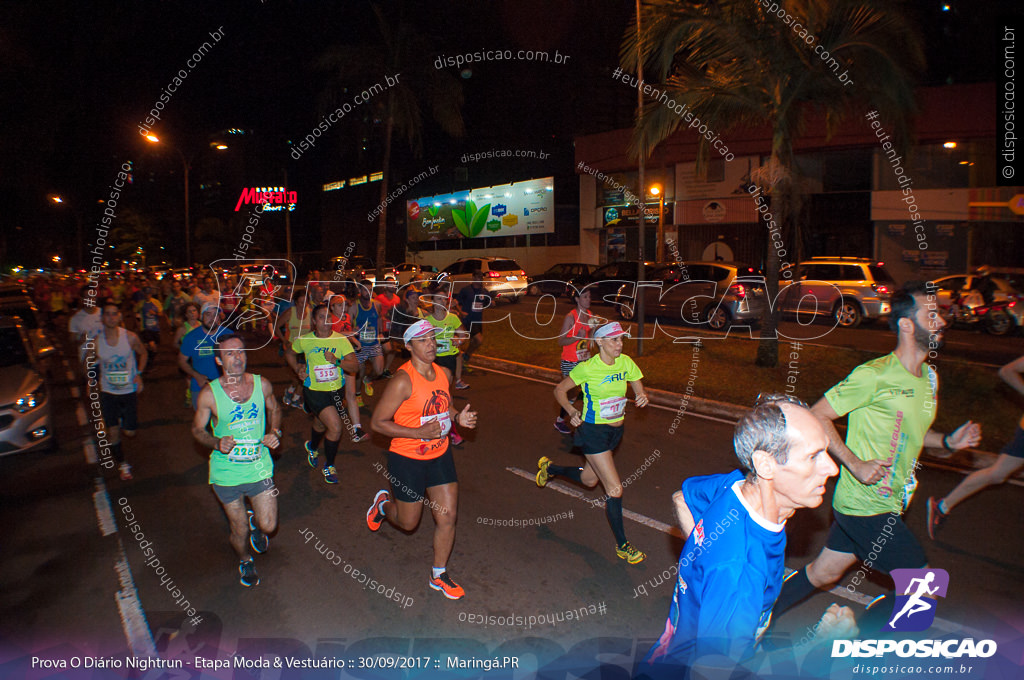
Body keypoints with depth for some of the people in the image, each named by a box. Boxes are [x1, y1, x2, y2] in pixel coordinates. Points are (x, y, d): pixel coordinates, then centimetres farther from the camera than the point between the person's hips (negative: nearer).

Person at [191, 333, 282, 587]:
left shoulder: (262, 384, -7)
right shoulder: (209, 393, -13)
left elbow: (274, 410, 12)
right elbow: (197, 429, -1)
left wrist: (275, 433, -6)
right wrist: (216, 443, -20)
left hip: (260, 467, 2)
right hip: (227, 473, -1)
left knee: (268, 526, 4)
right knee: (239, 531, 12)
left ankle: (255, 522, 42)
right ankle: (244, 561, 46)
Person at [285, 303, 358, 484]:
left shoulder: (341, 340, -7)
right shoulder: (304, 340, -7)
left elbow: (355, 367, -12)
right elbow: (289, 354, 15)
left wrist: (337, 361, -27)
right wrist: (298, 369, 1)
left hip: (336, 390, 3)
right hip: (314, 391, -3)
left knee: (321, 424, 22)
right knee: (335, 428, -15)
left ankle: (312, 447, 57)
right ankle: (329, 466, 8)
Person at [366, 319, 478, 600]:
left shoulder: (444, 374, -1)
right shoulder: (402, 381, -22)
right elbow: (378, 422, -19)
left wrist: (458, 417, -5)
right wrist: (419, 433, -27)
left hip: (440, 456, 5)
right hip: (407, 460, -5)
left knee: (447, 517, 6)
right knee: (408, 523, 13)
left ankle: (439, 576, 27)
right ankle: (383, 503, 47)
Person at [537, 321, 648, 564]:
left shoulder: (626, 363, -4)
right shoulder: (587, 368, -18)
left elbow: (640, 391, 4)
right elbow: (559, 390, -6)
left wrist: (642, 398, -18)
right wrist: (571, 411, -20)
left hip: (616, 430, 7)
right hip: (593, 431, -7)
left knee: (588, 480, 23)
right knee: (614, 489, -7)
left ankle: (549, 467, 51)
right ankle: (622, 545, 12)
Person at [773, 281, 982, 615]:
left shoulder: (929, 377, 9)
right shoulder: (874, 375, -19)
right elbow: (817, 416, -17)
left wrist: (948, 440, 5)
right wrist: (856, 464, -22)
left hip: (888, 503, 8)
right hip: (866, 505, -8)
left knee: (823, 573, 17)